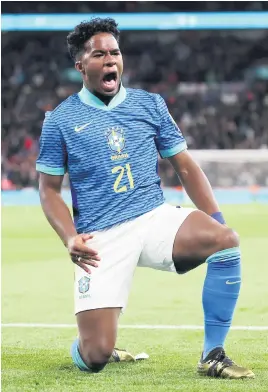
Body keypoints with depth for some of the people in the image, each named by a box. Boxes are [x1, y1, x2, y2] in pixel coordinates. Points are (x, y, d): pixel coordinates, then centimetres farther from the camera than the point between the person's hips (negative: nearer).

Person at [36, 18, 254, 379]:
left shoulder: (150, 105, 9)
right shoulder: (61, 120, 3)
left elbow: (185, 166, 12)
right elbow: (49, 189, 5)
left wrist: (216, 219, -1)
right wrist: (70, 239, -13)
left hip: (155, 218, 3)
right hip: (101, 237, -2)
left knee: (225, 240, -28)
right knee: (95, 357, -15)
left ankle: (212, 356, -16)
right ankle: (82, 348, 27)